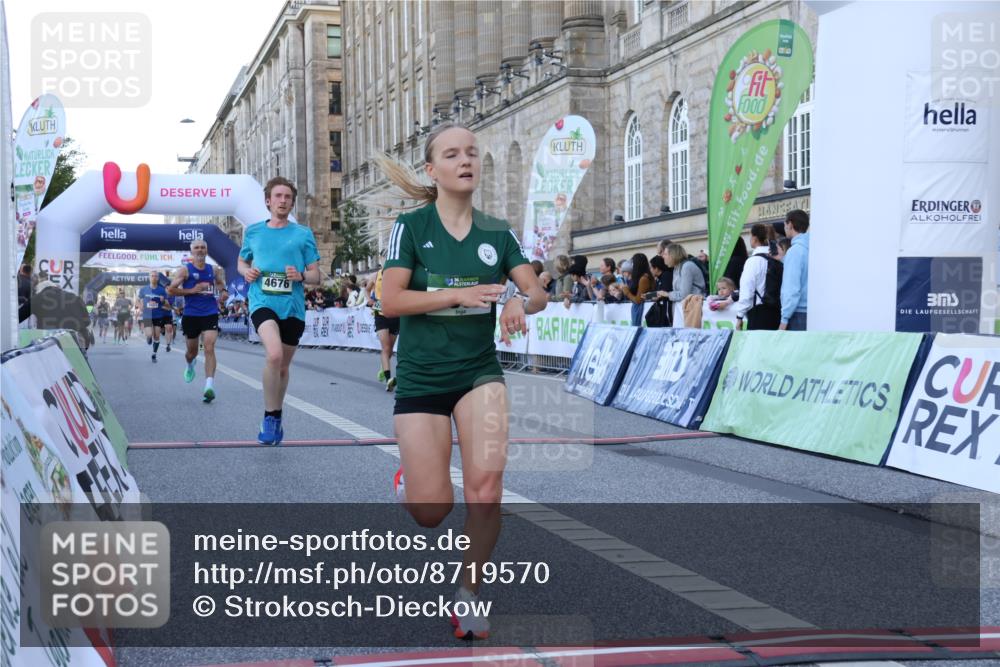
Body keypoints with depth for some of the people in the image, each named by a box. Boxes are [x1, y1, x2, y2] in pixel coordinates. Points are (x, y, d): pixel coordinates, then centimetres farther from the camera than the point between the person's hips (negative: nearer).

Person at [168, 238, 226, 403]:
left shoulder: (214, 270, 7)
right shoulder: (185, 270, -3)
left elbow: (221, 285, 26)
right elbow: (170, 290, -8)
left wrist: (221, 288, 2)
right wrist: (192, 290, -14)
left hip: (210, 314, 1)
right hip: (191, 315, -1)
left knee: (209, 348, -15)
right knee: (192, 350, 15)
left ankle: (209, 387, -22)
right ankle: (190, 365, 53)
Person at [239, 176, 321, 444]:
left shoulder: (303, 234, 4)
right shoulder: (253, 231, 8)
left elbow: (316, 276, 6)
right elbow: (242, 262, 23)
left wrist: (301, 276, -16)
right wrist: (247, 272, 0)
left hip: (292, 306, 2)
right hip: (262, 301, -1)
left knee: (283, 366, 13)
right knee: (274, 354, -26)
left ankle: (276, 417, 36)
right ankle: (269, 417, -11)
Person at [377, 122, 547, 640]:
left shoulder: (497, 233, 4)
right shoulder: (411, 227, -5)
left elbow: (537, 294, 0)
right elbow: (390, 301, -14)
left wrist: (520, 301, -24)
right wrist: (459, 294, -24)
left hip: (479, 372, 2)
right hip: (421, 378, -2)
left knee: (486, 485, -19)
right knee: (433, 512, -2)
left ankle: (469, 591, 4)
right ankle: (407, 482, 37)